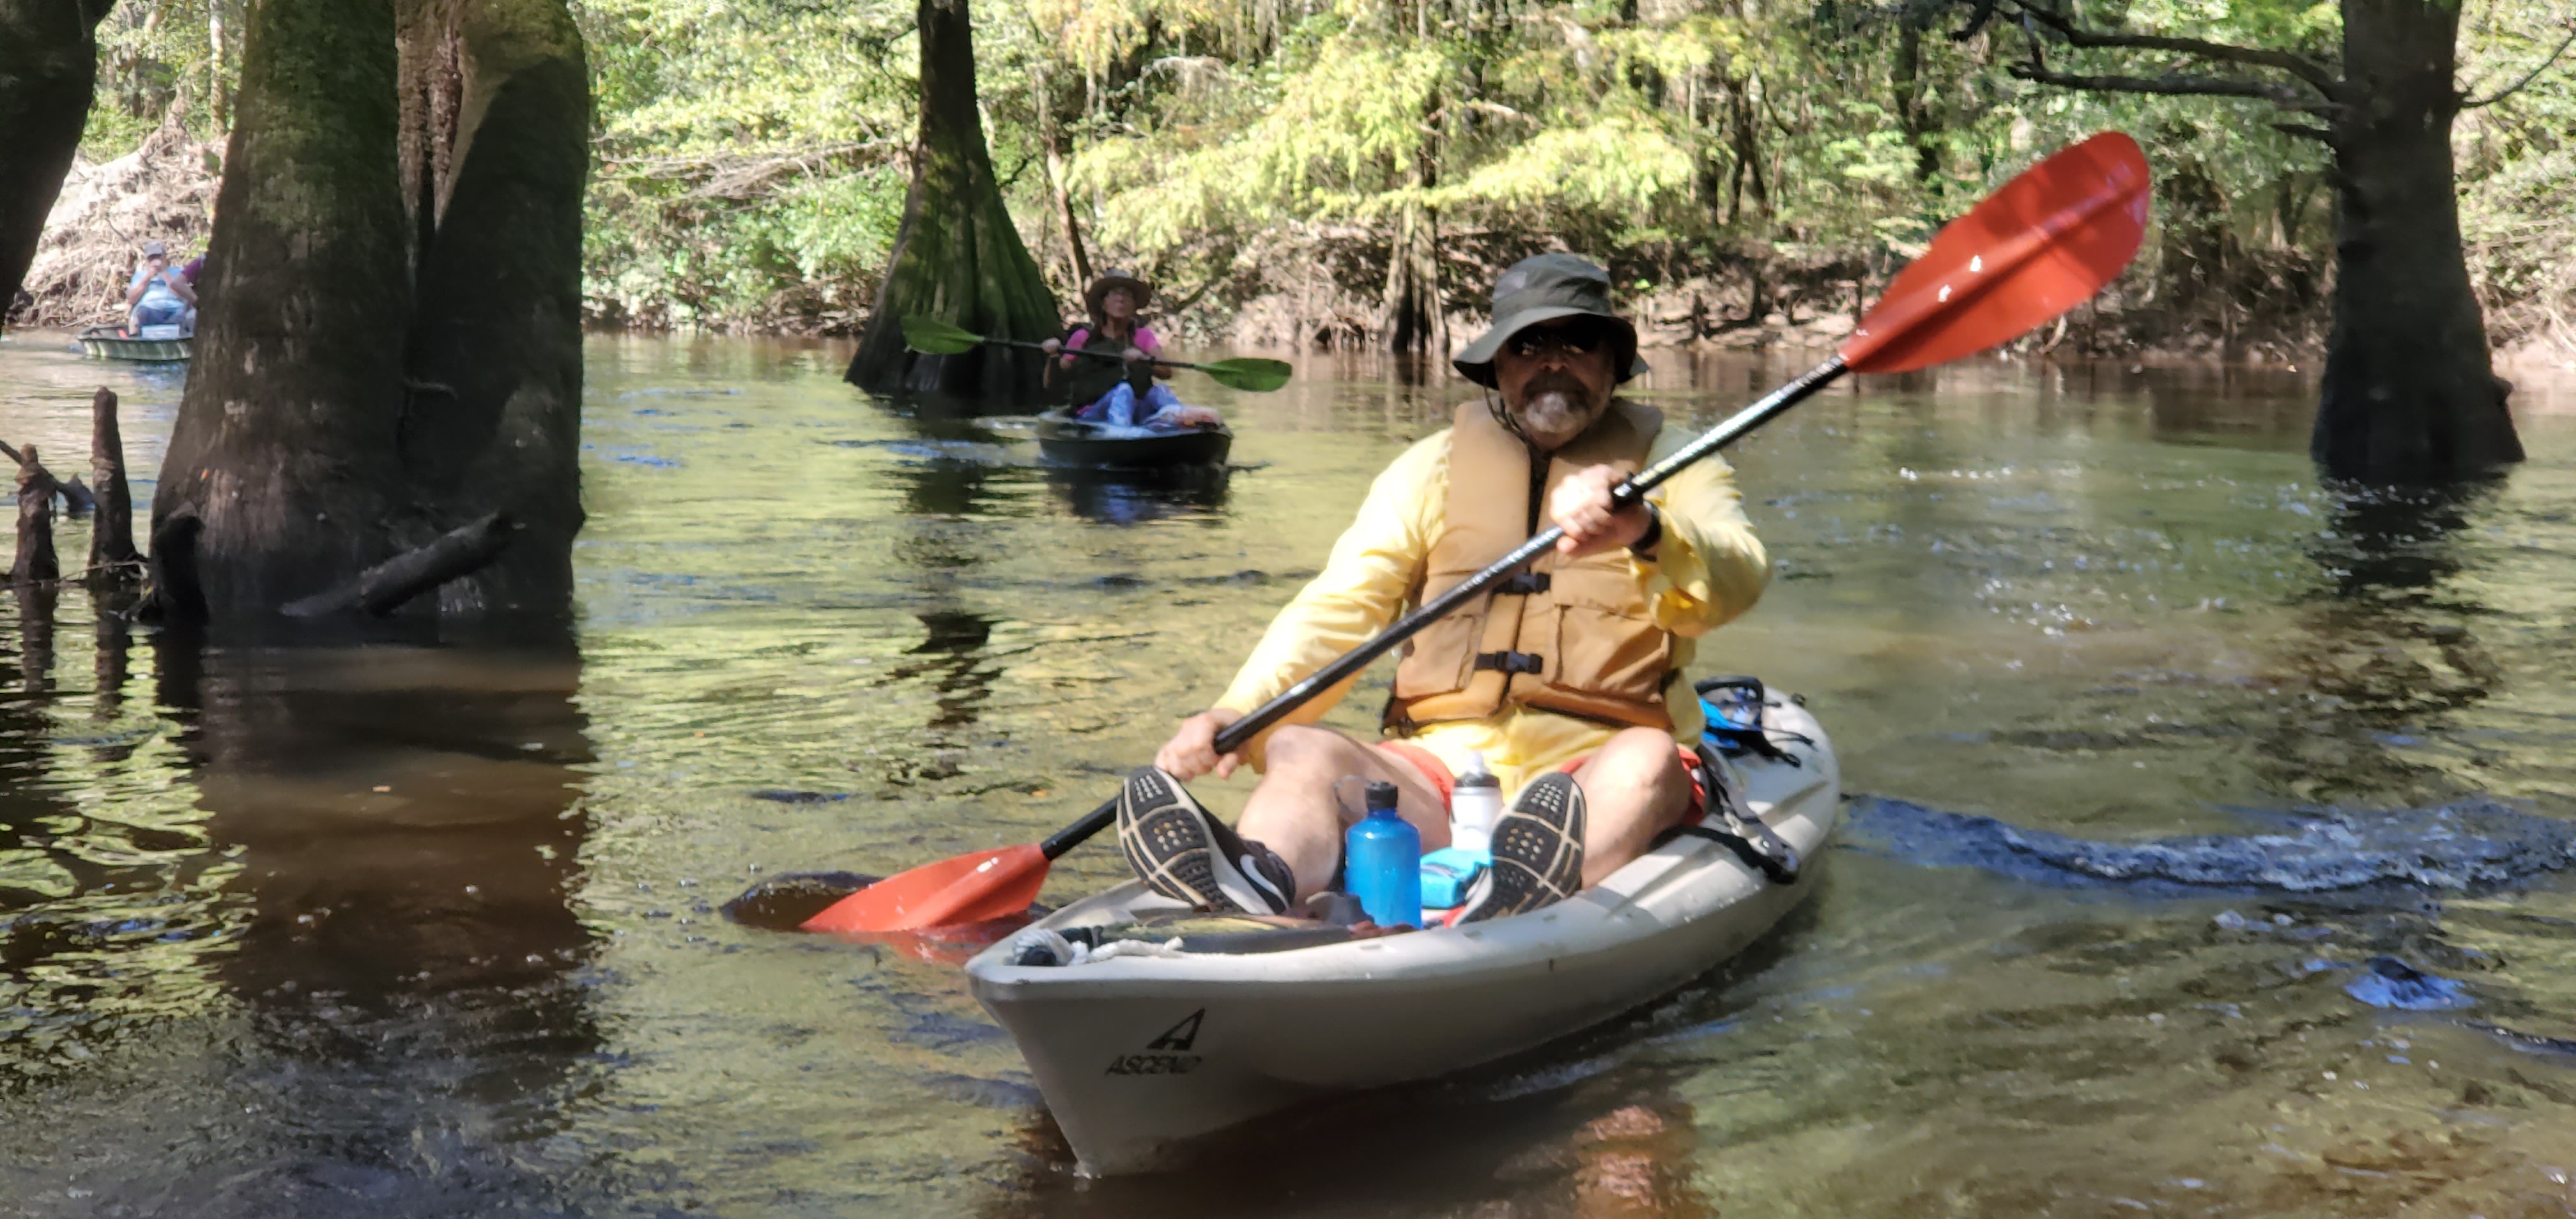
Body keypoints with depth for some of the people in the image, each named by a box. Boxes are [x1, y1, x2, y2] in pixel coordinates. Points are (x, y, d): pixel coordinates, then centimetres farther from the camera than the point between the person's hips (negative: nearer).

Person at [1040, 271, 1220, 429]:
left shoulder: (1142, 335, 18)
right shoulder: (1084, 336, 13)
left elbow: (1166, 373, -1)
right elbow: (1051, 382, 9)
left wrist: (1144, 358, -22)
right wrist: (1054, 356, -11)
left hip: (1137, 412, 3)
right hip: (1092, 416, -3)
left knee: (1160, 392, -27)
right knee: (1123, 391, -33)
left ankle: (1175, 415, -65)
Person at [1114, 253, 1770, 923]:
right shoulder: (1434, 465, 17)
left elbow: (1736, 578, -10)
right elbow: (1339, 605, 6)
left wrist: (1646, 534, -35)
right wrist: (1239, 714, -13)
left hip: (1594, 775, -2)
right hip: (1438, 770, 2)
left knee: (1649, 760, -33)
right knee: (1298, 748, -23)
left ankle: (1526, 912, -65)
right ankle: (1258, 883, -58)